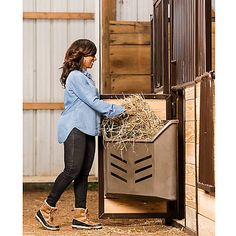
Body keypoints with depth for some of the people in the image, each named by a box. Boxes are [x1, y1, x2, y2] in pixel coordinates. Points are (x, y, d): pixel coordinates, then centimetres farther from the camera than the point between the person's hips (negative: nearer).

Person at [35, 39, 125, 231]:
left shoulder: (86, 76, 20)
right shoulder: (75, 76, -10)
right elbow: (93, 102, -14)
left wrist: (110, 113, 8)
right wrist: (119, 110, -10)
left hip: (87, 130, 10)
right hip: (74, 128, -10)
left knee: (84, 173, 6)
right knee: (73, 170, -14)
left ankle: (80, 216, 8)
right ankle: (46, 209, -4)